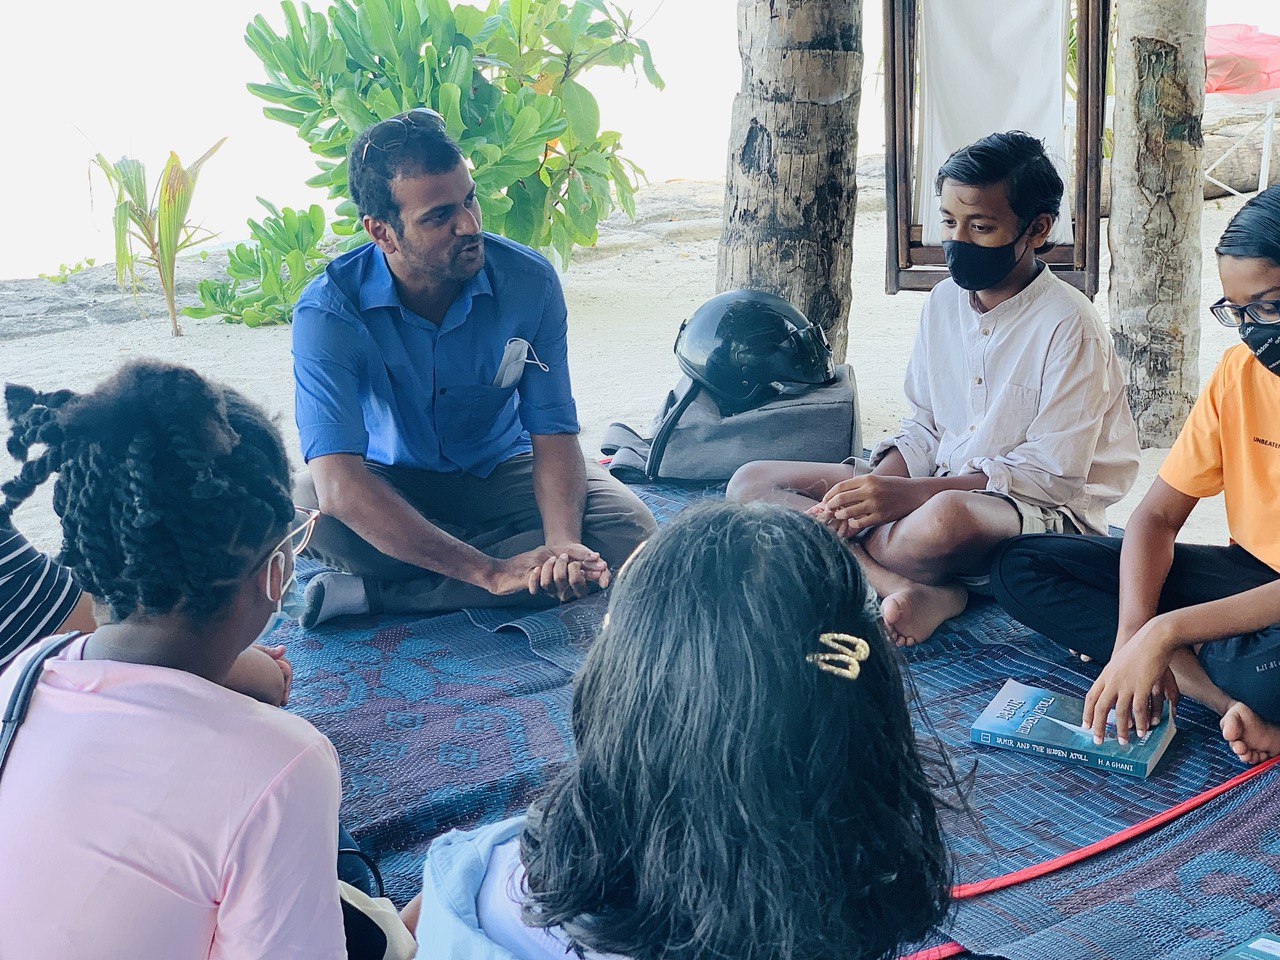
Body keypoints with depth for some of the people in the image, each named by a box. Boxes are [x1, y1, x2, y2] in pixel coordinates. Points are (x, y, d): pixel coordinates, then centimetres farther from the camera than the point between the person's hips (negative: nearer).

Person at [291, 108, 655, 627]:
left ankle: (378, 591, -25)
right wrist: (490, 571, -43)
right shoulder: (328, 310, -26)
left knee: (629, 532, -25)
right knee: (306, 509, -35)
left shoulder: (529, 282, -18)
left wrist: (562, 544, -39)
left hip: (500, 470, 3)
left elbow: (553, 435, -17)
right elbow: (339, 485, -37)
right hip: (389, 482, -3)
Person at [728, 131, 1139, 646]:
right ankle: (916, 591, -23)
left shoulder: (1068, 325, -13)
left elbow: (1052, 476, -17)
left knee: (945, 519, -45)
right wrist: (874, 488, -11)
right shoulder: (943, 302, 8)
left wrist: (909, 494, -25)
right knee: (752, 483, -7)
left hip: (1044, 515, -8)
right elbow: (924, 429, 11)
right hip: (937, 490, 8)